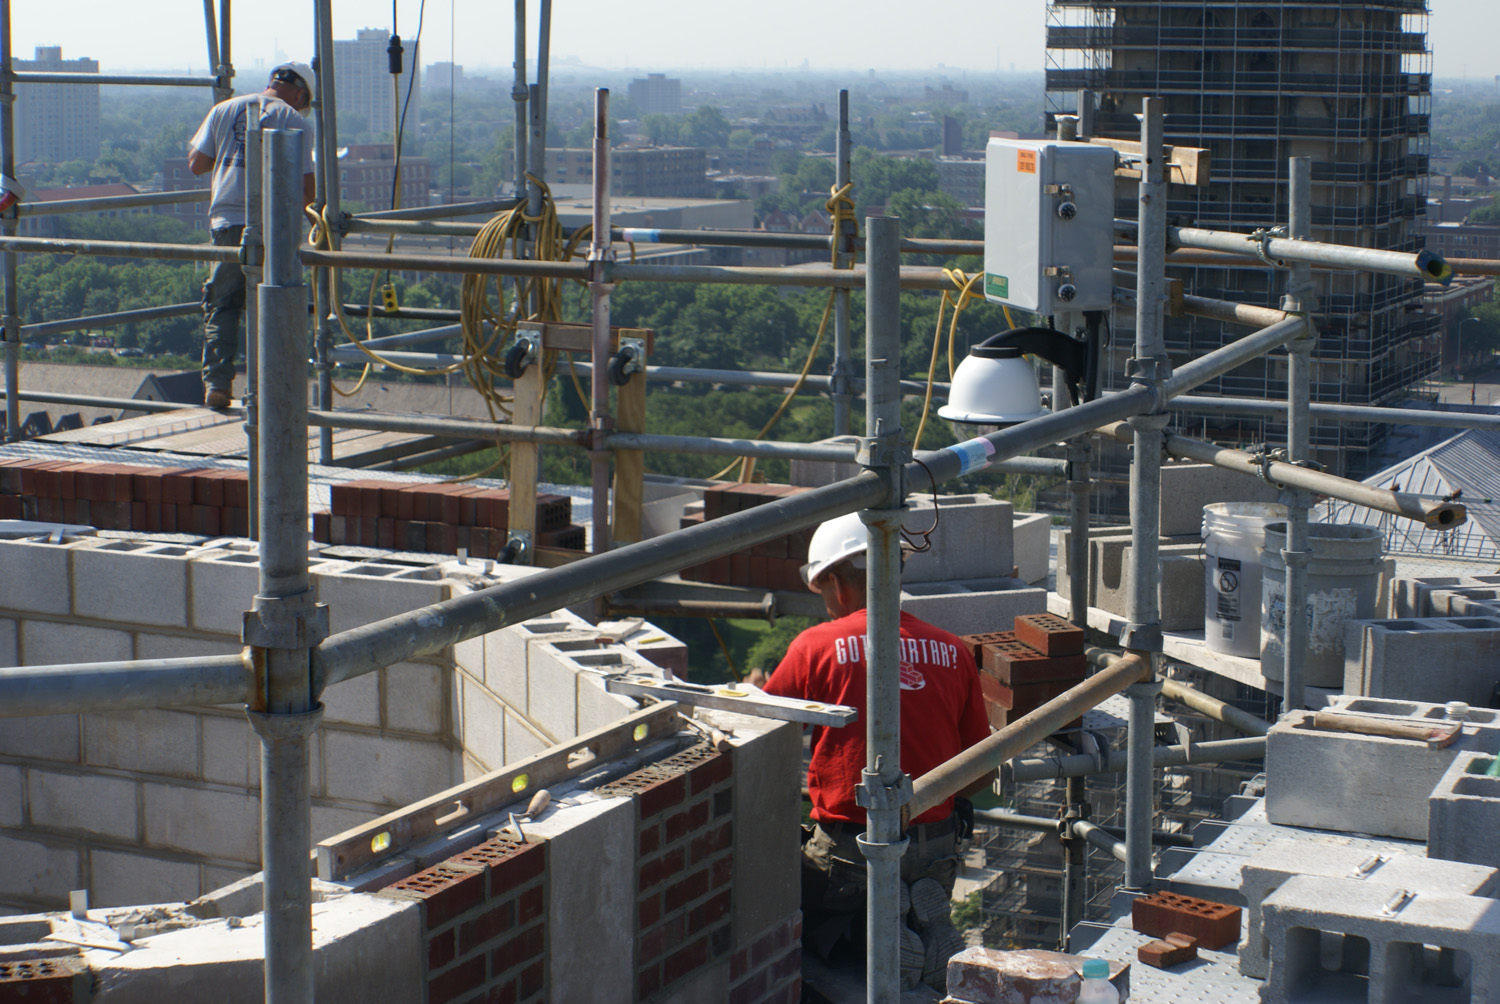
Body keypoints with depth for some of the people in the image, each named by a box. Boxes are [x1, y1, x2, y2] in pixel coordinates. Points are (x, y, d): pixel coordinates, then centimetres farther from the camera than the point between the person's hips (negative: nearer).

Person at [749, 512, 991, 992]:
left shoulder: (816, 647, -9)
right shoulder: (953, 652, 2)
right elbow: (979, 775, 7)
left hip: (849, 853, -4)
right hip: (936, 854, 4)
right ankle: (927, 924, -4)